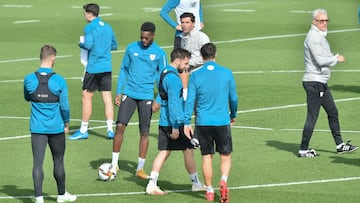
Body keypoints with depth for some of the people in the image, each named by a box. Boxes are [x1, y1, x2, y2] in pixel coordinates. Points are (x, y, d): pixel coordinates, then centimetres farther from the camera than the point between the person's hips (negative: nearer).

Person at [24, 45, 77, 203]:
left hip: (37, 128, 1)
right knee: (58, 162, 14)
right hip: (56, 128, -1)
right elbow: (64, 106, -4)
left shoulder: (29, 79, -5)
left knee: (37, 163, 0)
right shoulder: (59, 81, -11)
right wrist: (66, 123, 10)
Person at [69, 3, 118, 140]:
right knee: (107, 98, 5)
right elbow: (114, 45, 19)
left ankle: (83, 130, 8)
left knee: (86, 97, 3)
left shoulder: (89, 28, -9)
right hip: (107, 67, 6)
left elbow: (88, 45, -19)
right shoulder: (108, 27, 12)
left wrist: (81, 44, 0)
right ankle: (110, 130, 0)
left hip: (93, 67, -6)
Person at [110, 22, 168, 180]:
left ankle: (140, 168, 12)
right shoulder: (132, 48, 5)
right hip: (129, 94, 1)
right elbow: (124, 70, 13)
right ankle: (114, 165, 1)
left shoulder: (159, 53, 1)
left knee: (144, 132, 1)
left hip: (147, 96, -1)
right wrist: (118, 92, 6)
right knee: (120, 126, -9)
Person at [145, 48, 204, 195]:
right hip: (176, 123, -9)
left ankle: (152, 184, 1)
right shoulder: (173, 78, -17)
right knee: (188, 151, 5)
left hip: (164, 123, 9)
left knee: (164, 152, 8)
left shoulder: (164, 74, 13)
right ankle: (195, 183, 16)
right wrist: (175, 126, -21)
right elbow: (173, 104, -21)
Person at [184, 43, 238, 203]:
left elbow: (190, 100, -3)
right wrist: (233, 115, 24)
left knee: (206, 156, 10)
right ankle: (224, 180, -17)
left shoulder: (195, 76, -2)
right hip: (222, 121, 0)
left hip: (202, 122, 0)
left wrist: (187, 123, 1)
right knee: (226, 156, 9)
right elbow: (233, 98, 8)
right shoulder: (227, 73, 0)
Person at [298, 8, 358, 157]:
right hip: (313, 82, -10)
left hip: (321, 82, 10)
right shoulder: (313, 37, -15)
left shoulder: (321, 36, 18)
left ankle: (340, 145, 21)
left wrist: (334, 57, 3)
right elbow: (320, 61, -22)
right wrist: (336, 59, -8)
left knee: (333, 112, 14)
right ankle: (303, 149, -3)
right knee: (312, 116, -8)